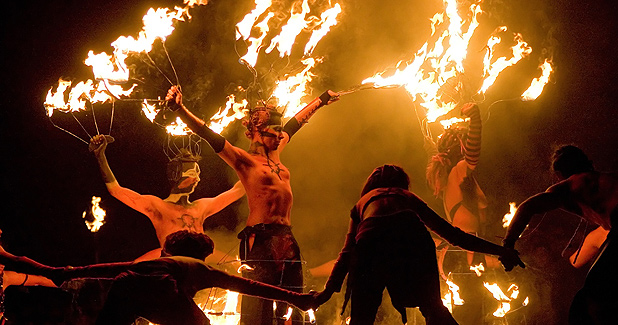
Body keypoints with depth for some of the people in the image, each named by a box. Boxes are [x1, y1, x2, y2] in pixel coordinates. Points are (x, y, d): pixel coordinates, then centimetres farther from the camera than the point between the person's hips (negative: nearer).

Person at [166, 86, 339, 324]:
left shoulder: (274, 154, 18)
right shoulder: (244, 159, -2)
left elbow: (295, 123, 32)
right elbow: (209, 135, -14)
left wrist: (321, 100, 45)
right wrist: (179, 109, -27)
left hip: (286, 239, 8)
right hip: (260, 240, -8)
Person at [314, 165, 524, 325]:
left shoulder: (362, 202, 38)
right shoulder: (409, 197, 38)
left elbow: (348, 251, 29)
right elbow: (450, 232, 34)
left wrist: (330, 289, 29)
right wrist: (499, 250, 38)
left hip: (371, 240, -1)